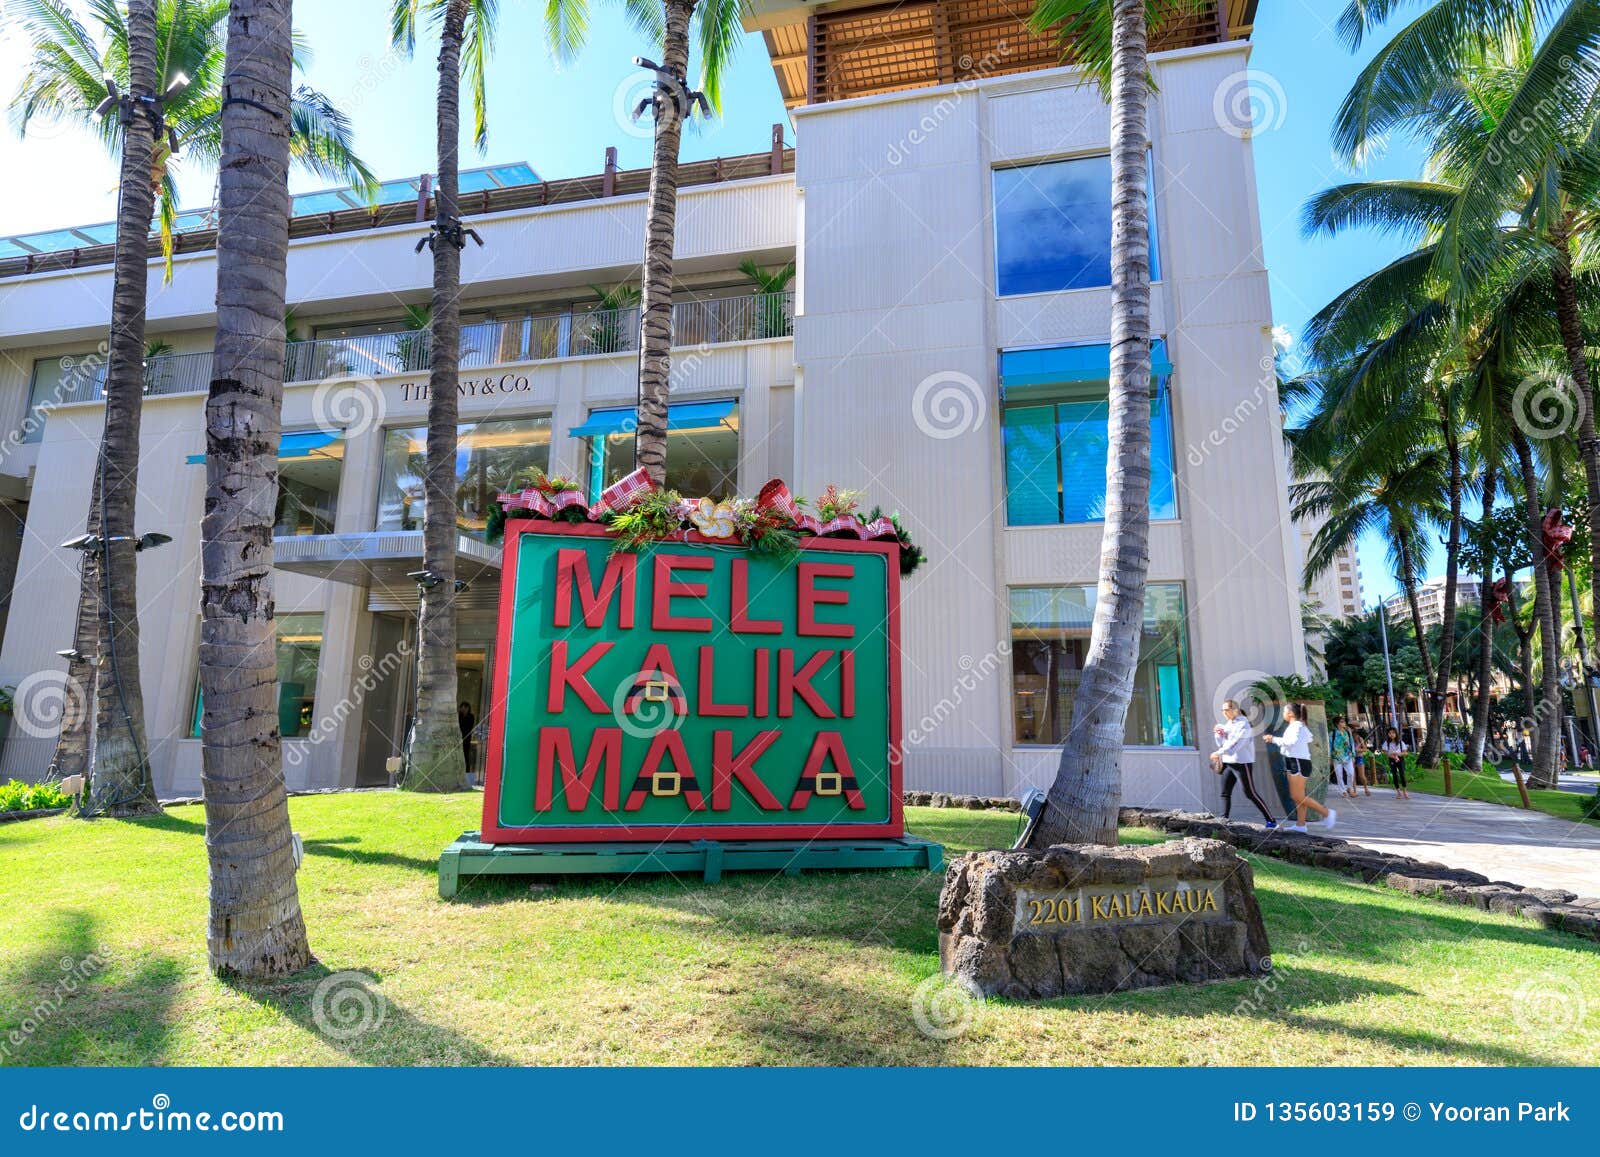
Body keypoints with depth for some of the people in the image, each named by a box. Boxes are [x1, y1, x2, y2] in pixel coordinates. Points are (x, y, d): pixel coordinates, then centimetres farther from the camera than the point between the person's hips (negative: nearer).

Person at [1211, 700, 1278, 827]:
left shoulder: (1243, 724, -12)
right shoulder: (1227, 724, 13)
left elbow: (1236, 743, -22)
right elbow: (1222, 744, 15)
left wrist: (1219, 753, -27)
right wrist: (1218, 734, -4)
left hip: (1242, 763, -7)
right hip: (1227, 763, 8)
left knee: (1250, 794, -4)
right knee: (1225, 793, 3)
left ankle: (1271, 820, 4)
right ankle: (1224, 820, 5)